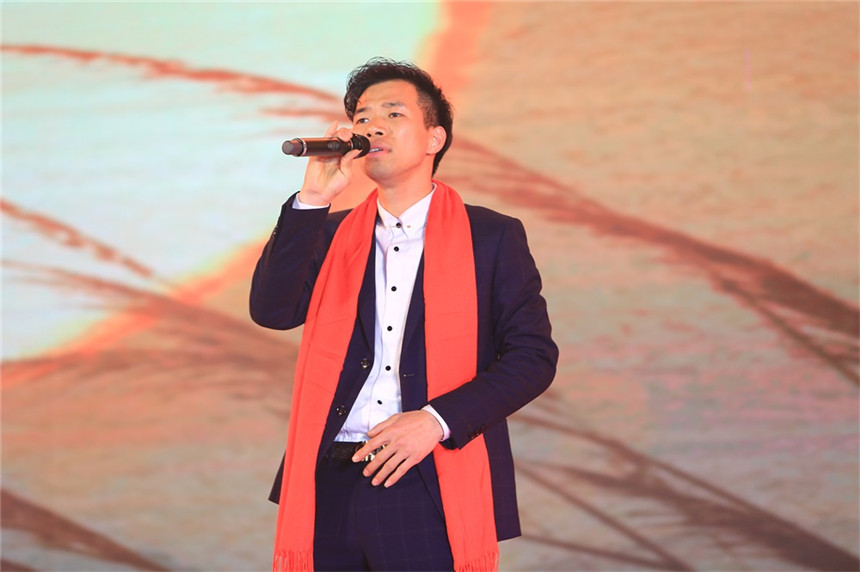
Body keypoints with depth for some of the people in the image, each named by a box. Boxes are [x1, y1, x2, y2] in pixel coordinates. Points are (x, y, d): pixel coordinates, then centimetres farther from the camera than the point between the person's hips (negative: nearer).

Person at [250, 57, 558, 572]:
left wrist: (437, 420, -13)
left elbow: (534, 356, -2)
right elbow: (272, 311, -2)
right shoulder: (331, 234, 14)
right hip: (330, 489, 3)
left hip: (434, 494, -3)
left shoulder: (493, 237, 5)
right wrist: (313, 199, -8)